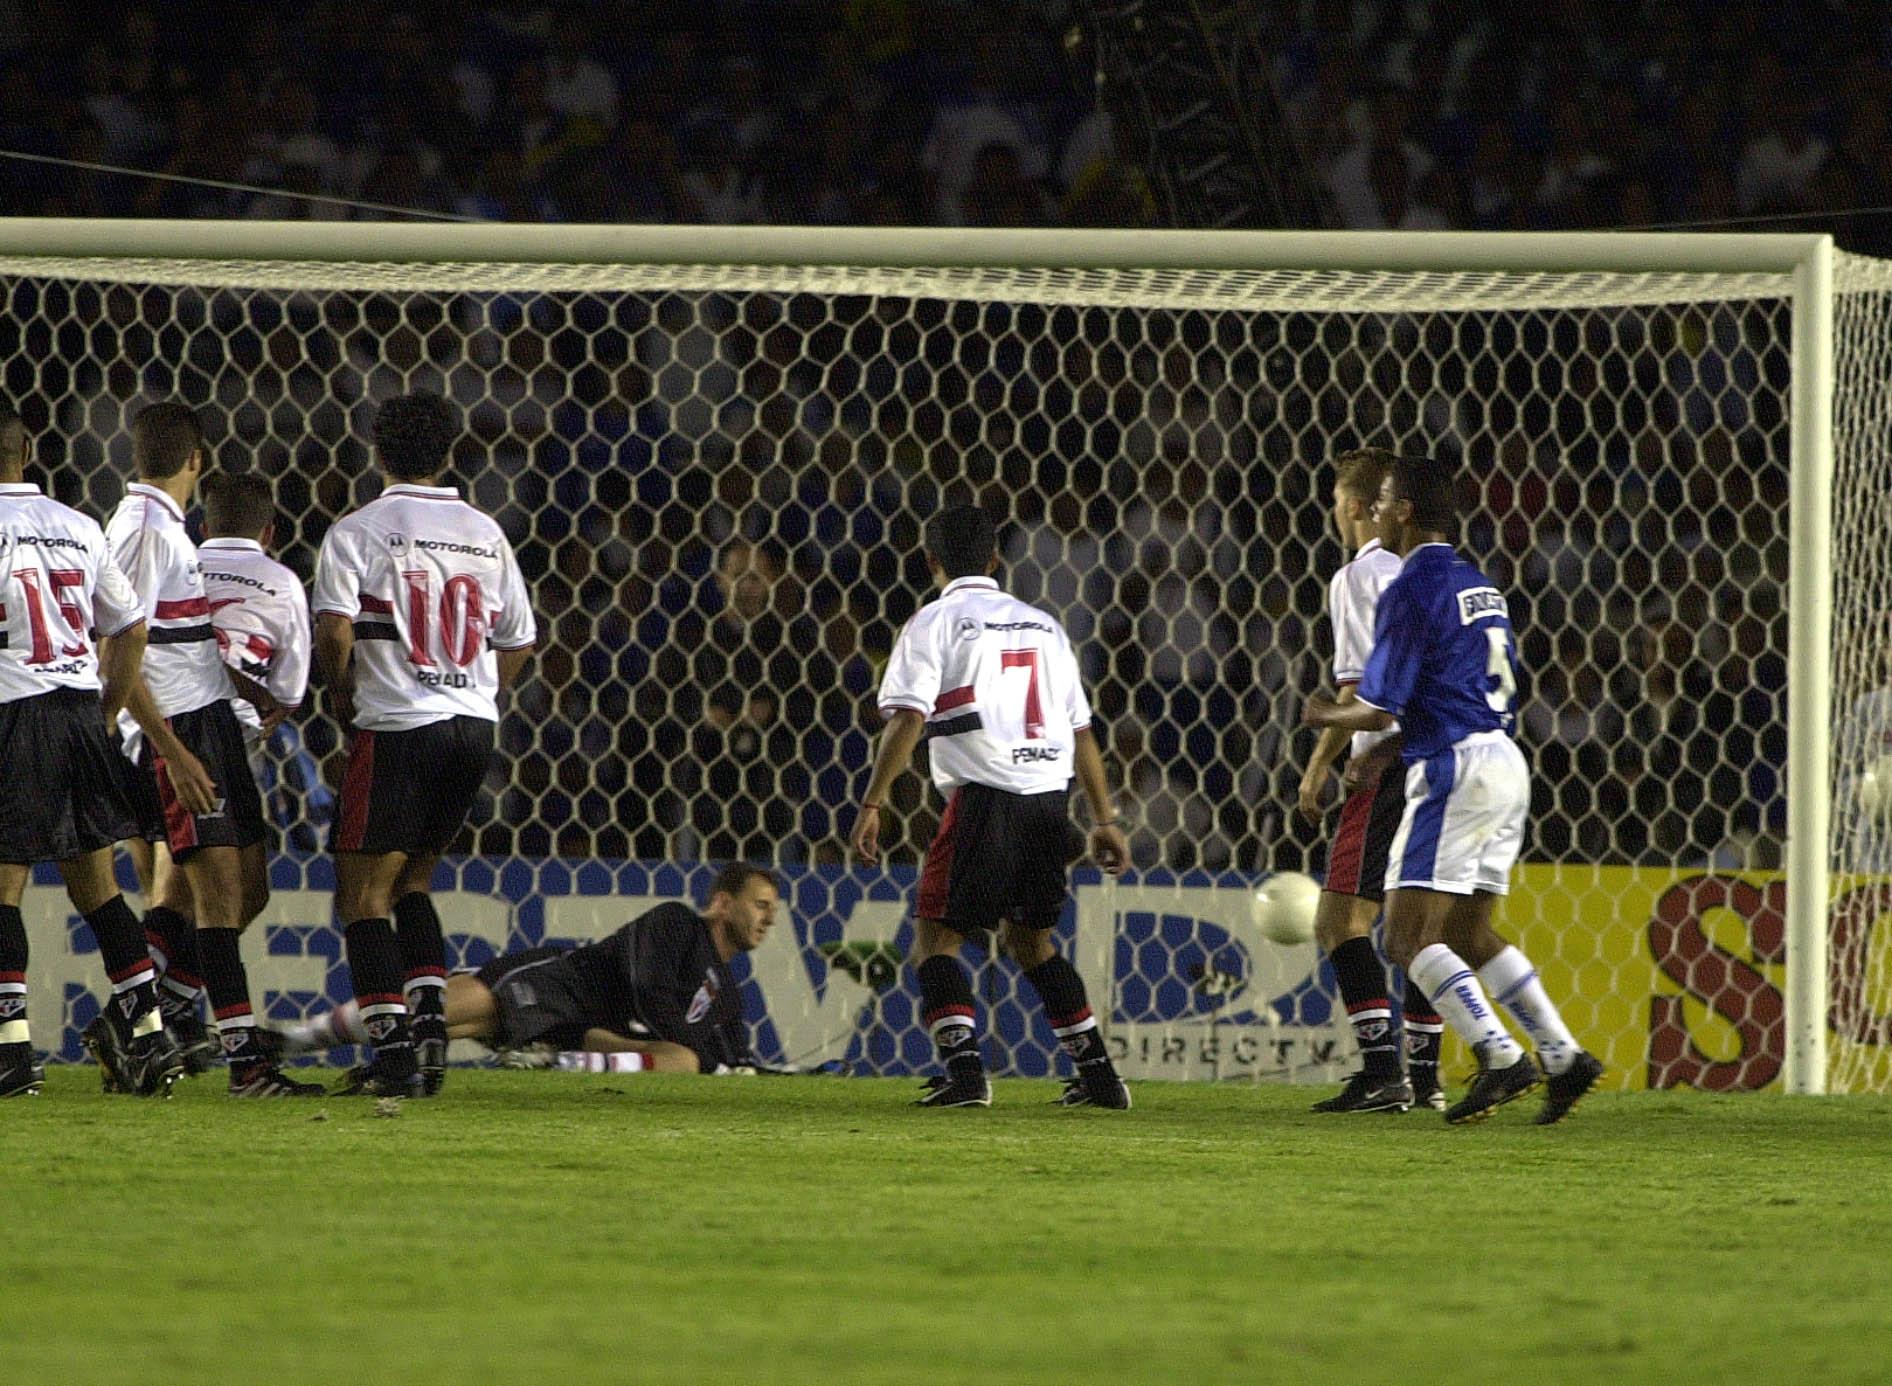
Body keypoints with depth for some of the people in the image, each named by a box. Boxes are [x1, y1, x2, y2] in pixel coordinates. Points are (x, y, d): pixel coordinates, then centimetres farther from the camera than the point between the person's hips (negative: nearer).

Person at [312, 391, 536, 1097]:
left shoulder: (357, 532, -5)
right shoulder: (486, 533, 10)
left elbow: (334, 631, -15)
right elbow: (518, 642, 14)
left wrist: (343, 695, 3)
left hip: (397, 729, -5)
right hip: (475, 729, 5)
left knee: (363, 894, 1)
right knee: (411, 880, 20)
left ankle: (391, 1047, -10)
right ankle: (430, 1015, 5)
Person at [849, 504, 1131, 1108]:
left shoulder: (937, 622, 1)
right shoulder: (1043, 625, 19)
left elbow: (907, 720, -10)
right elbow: (1082, 731, 18)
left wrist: (871, 805, -10)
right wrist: (1104, 820, 21)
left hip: (986, 794, -6)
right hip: (1051, 798, 6)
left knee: (936, 937, 0)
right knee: (1029, 939, 20)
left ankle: (964, 1068, -17)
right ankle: (1100, 1075, 16)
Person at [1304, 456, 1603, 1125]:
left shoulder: (1411, 590, -11)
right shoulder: (1479, 586, 17)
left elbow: (1379, 709, -14)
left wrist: (1324, 716, 8)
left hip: (1455, 769, -9)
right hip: (1505, 762, 9)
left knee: (1410, 937, -10)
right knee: (1468, 934, 15)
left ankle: (1501, 1058, -20)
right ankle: (1563, 1056, 10)